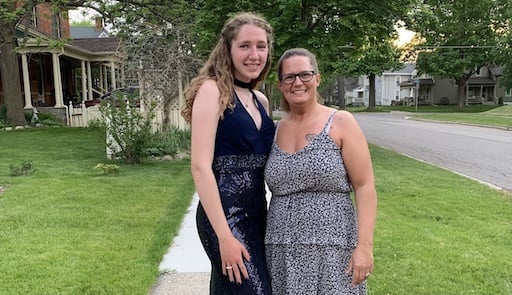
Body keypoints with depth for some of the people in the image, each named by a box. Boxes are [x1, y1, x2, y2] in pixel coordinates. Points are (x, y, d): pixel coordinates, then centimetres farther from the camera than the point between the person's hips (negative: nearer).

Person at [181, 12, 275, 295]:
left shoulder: (261, 100, 11)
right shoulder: (212, 89, -11)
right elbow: (200, 167, -18)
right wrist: (224, 235, -21)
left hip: (257, 213, 7)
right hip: (224, 214, -7)